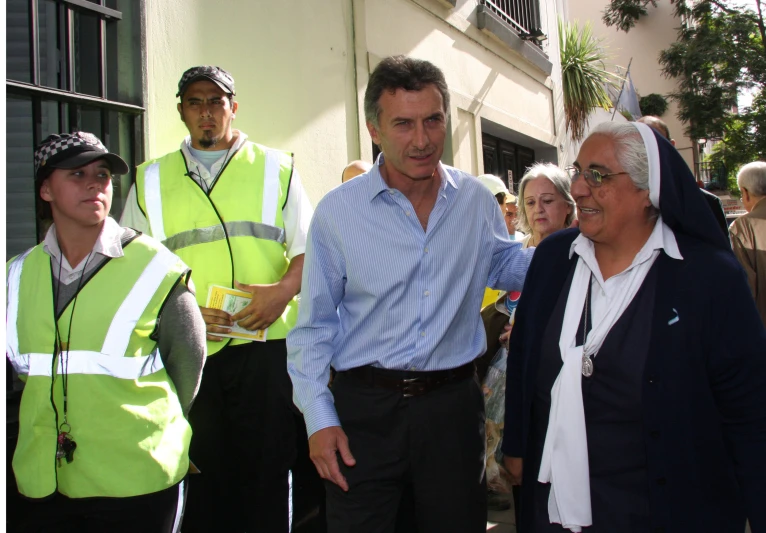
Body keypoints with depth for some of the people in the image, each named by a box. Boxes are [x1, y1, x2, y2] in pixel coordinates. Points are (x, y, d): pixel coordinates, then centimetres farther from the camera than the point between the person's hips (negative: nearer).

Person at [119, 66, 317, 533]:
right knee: (201, 473, 7)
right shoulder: (151, 180, 15)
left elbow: (308, 248, 8)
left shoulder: (276, 168, 12)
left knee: (267, 472, 3)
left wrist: (283, 291, -12)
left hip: (265, 343, -1)